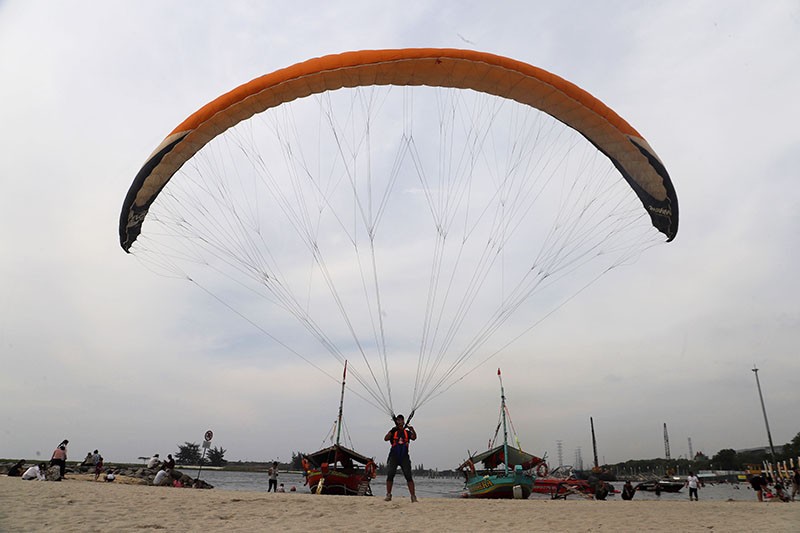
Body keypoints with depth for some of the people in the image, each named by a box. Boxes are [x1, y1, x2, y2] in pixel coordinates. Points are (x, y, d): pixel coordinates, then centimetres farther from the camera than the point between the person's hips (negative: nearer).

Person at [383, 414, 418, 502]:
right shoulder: (393, 432, 8)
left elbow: (414, 438, -7)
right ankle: (388, 495, 10)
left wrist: (412, 430, -25)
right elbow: (386, 439, -8)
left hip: (404, 457, 1)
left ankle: (413, 496, -5)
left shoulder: (407, 432, 12)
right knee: (390, 475, -3)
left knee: (408, 476, -6)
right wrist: (392, 430, -19)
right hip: (394, 456, 0)